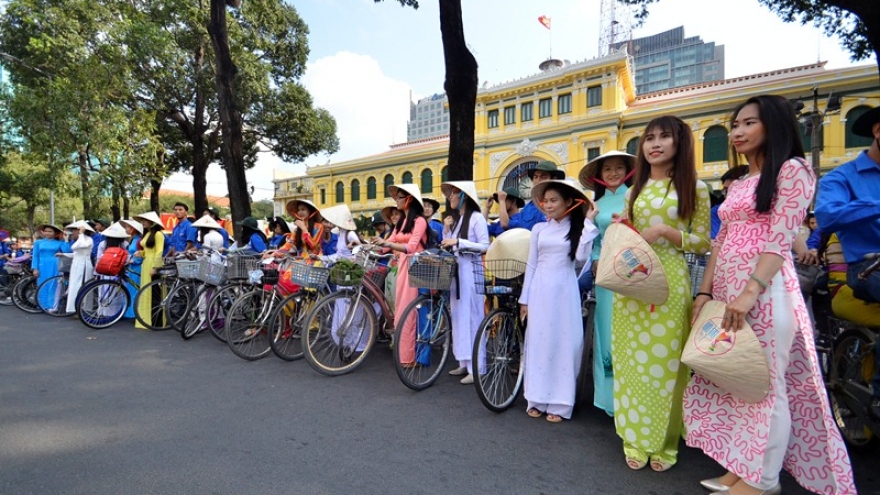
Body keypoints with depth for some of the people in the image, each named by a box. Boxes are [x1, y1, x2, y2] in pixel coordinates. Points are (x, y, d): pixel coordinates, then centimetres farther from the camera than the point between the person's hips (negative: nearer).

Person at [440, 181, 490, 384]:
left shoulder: (476, 217, -7)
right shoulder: (458, 219, 17)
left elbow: (485, 246, -15)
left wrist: (458, 242, -19)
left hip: (470, 271, -8)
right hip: (456, 270, 8)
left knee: (472, 317, -6)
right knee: (458, 317, 10)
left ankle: (476, 368, 0)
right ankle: (464, 363, 19)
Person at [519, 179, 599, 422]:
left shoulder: (577, 229, 3)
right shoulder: (539, 229, 8)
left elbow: (581, 256, -15)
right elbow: (531, 265, 8)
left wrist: (588, 222, -9)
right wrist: (524, 298, 6)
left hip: (564, 290, -2)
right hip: (540, 289, 2)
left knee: (563, 342, 1)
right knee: (538, 341, 5)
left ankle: (558, 404, 11)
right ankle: (536, 399, 16)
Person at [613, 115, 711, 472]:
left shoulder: (693, 187, 2)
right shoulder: (635, 189, 14)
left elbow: (703, 243, -1)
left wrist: (666, 231, -15)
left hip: (669, 280, -3)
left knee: (665, 361, 3)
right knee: (632, 360, 7)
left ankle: (664, 443, 21)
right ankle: (635, 440, 20)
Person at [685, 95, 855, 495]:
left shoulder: (792, 169, -2)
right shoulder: (737, 185, 19)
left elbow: (780, 239, -13)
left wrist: (751, 291, -23)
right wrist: (705, 292, 7)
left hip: (765, 289, -8)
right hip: (727, 291, 8)